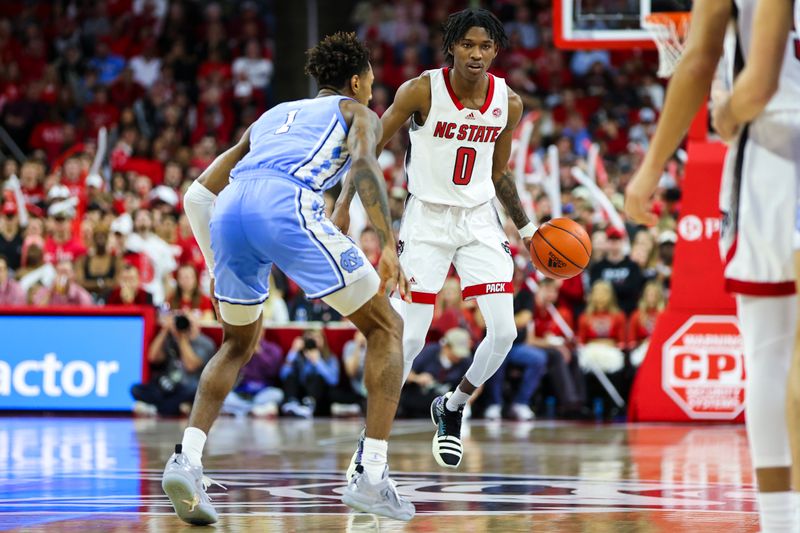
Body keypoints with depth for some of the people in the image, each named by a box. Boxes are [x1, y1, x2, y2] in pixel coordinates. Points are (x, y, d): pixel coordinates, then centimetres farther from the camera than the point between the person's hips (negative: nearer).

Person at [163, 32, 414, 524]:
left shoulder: (274, 115, 39)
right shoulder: (358, 113, 25)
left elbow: (198, 193, 31)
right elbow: (363, 161, -1)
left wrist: (221, 266, 37)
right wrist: (389, 245, -10)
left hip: (230, 207, 5)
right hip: (288, 204, -5)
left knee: (238, 345, 27)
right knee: (386, 328, 11)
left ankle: (188, 459, 5)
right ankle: (371, 476, 0)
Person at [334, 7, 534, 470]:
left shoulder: (508, 103, -2)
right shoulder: (422, 91, -14)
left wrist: (527, 227, 12)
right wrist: (343, 204, -11)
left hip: (480, 220, 4)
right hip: (427, 218, -3)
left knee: (504, 332, -8)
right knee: (410, 337, -8)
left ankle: (452, 407, 18)